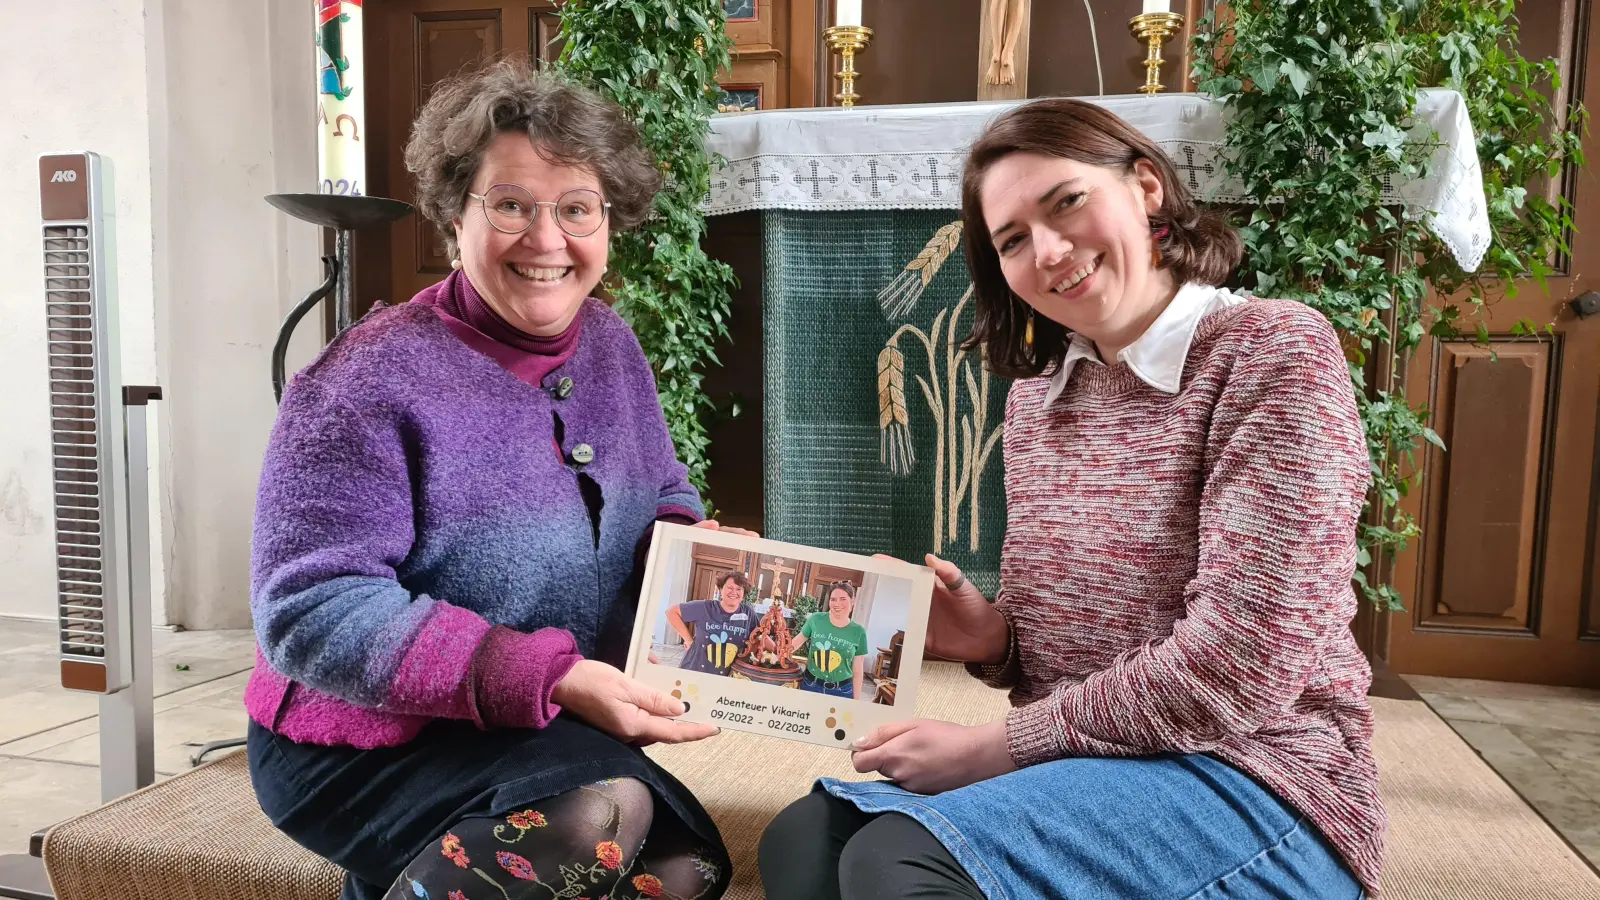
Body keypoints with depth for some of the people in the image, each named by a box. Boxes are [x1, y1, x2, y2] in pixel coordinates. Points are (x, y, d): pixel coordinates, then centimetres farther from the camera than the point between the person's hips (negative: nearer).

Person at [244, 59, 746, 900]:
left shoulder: (609, 346, 4)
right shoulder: (370, 381, -17)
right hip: (362, 744, -6)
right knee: (607, 810, -30)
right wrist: (546, 678, -29)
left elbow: (663, 492, 16)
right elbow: (311, 610, -21)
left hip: (556, 733, 7)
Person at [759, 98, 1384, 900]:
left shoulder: (1275, 352, -13)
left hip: (1251, 786, -6)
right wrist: (992, 639, -7)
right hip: (1083, 771, 7)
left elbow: (1239, 662, -21)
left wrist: (994, 748, -16)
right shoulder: (1033, 399, 9)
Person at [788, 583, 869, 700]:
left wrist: (856, 701, 1)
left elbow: (857, 671, 0)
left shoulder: (858, 632, -5)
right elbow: (797, 641, 9)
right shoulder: (816, 619, -6)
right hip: (810, 685, 1)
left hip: (841, 690, 0)